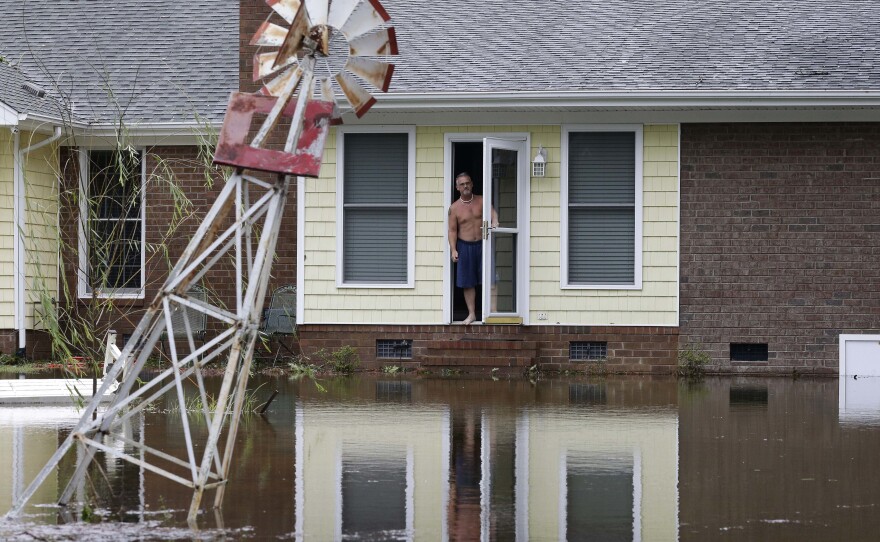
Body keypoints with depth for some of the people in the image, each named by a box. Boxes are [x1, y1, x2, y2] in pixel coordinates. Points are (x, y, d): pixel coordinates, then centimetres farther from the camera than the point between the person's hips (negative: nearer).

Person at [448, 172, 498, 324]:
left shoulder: (481, 201, 3)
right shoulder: (454, 208, 0)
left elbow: (492, 212, -10)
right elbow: (452, 230, 1)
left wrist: (494, 221, -34)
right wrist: (453, 250, -8)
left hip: (482, 244, 0)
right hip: (464, 247, 0)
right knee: (467, 283, 4)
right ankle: (471, 314, 13)